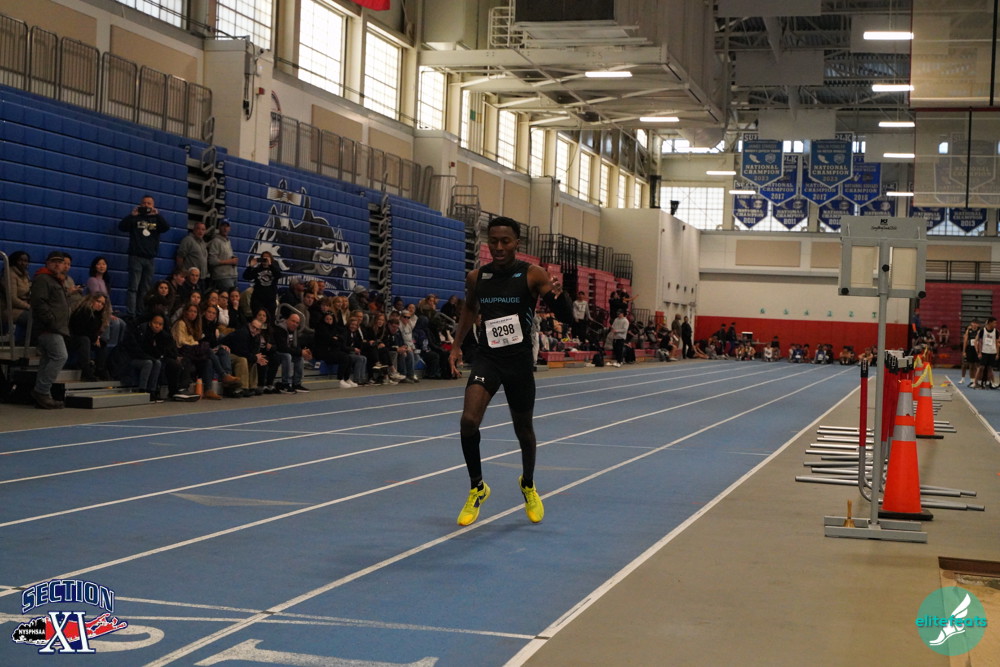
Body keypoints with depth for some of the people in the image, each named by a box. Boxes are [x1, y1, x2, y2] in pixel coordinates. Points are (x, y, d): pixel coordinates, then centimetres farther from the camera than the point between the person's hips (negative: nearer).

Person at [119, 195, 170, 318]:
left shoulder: (156, 219, 13)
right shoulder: (135, 218, 7)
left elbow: (166, 228, -5)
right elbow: (121, 227, -5)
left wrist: (157, 215, -15)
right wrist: (132, 215, -15)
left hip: (150, 258, 3)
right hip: (136, 257, -3)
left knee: (145, 290, 4)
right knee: (133, 287, -9)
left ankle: (141, 313, 6)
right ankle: (130, 313, -15)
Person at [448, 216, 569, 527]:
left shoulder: (532, 274, -10)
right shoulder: (476, 277, 0)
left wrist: (557, 297, -38)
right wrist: (457, 345, 12)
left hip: (519, 361, -1)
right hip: (487, 358, 1)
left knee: (523, 429, 13)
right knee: (468, 420, -19)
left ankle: (528, 485, 41)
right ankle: (477, 488, 1)